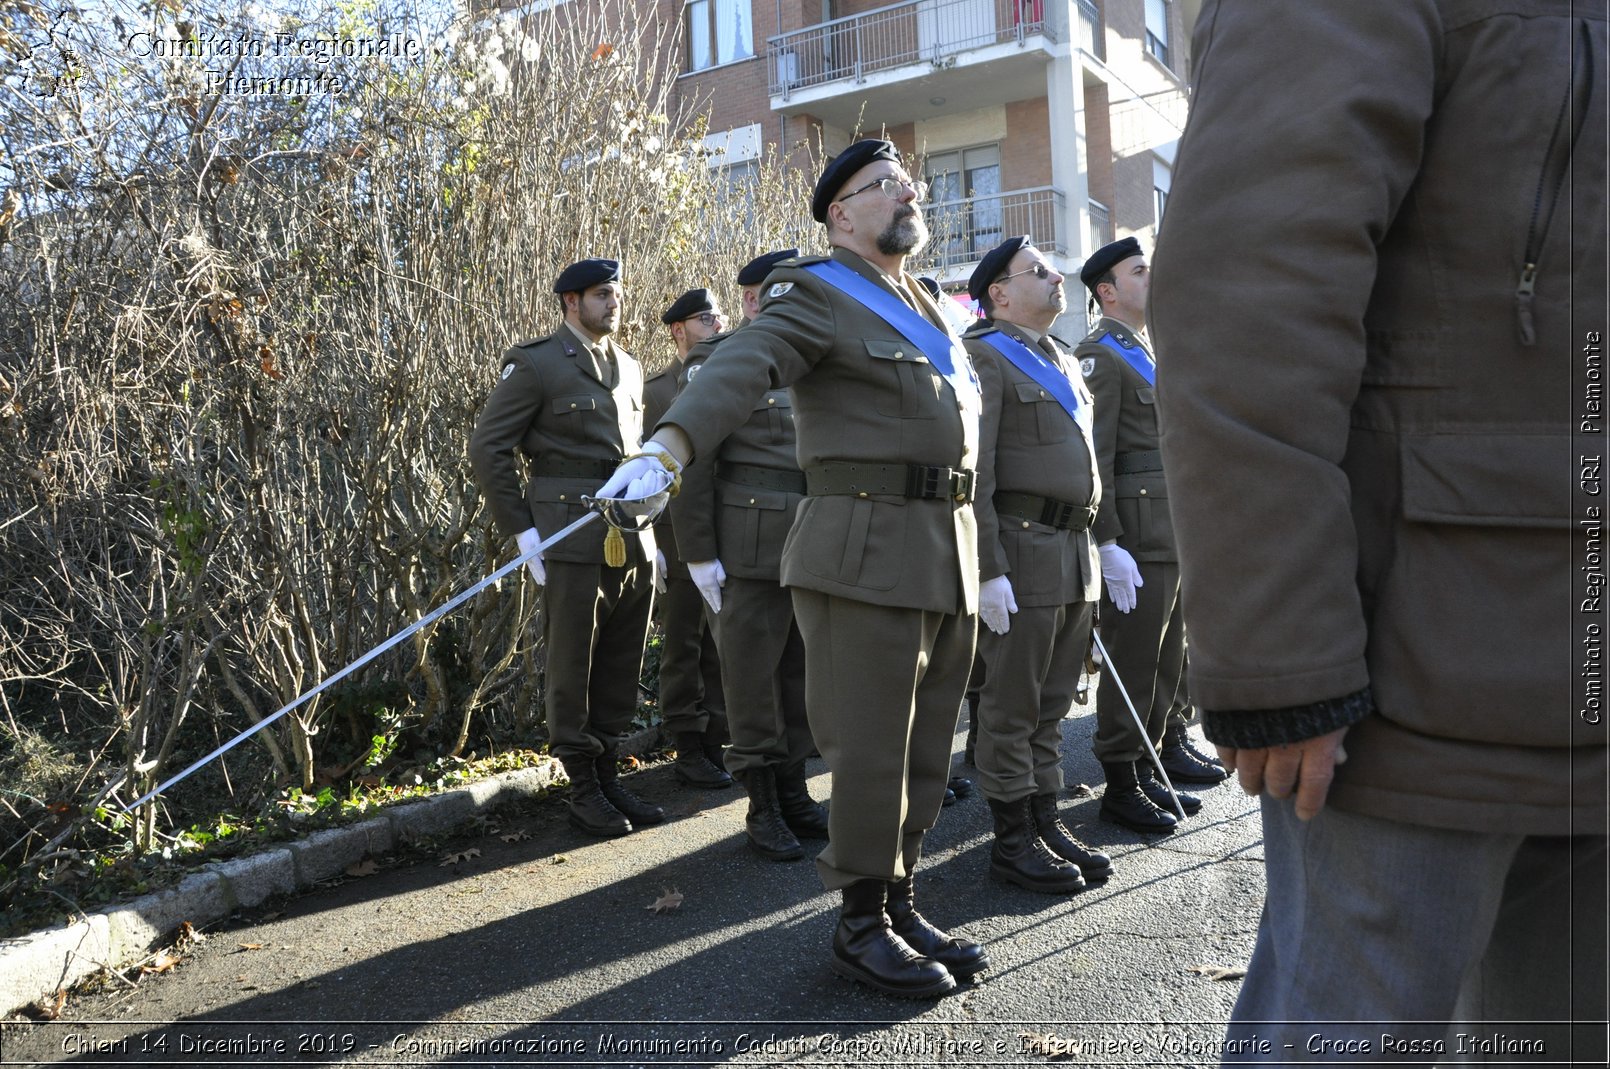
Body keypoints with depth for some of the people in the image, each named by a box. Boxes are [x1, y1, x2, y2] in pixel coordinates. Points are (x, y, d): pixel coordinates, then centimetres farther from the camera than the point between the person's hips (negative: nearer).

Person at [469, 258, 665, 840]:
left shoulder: (629, 368, 16)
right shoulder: (536, 363, -4)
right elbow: (487, 448, -6)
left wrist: (649, 527, 15)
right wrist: (523, 531, -9)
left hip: (634, 541, 6)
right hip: (574, 539, -6)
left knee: (622, 666, 11)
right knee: (573, 667, 2)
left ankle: (608, 773, 23)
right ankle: (583, 788, 13)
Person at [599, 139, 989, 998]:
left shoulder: (926, 307, 23)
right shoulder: (814, 294, -2)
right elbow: (737, 371, -21)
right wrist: (665, 447, -40)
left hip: (950, 554, 8)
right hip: (867, 549, -8)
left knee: (926, 748, 11)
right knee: (870, 749, -3)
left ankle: (901, 902, 24)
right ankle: (862, 922, 12)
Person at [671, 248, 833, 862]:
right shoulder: (715, 362, -3)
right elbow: (693, 464, -9)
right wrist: (700, 555, -13)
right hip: (753, 550, -6)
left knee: (803, 671, 12)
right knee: (753, 674, 2)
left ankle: (794, 791, 26)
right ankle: (762, 807, 14)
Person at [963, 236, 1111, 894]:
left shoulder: (1065, 364, 20)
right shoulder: (985, 357, -7)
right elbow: (973, 473, -15)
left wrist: (1096, 547, 20)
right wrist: (988, 570, -20)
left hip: (1076, 555, 8)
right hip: (1022, 550, -8)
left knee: (1053, 704, 13)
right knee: (1012, 705, 0)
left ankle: (1046, 820, 23)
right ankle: (1012, 840, 10)